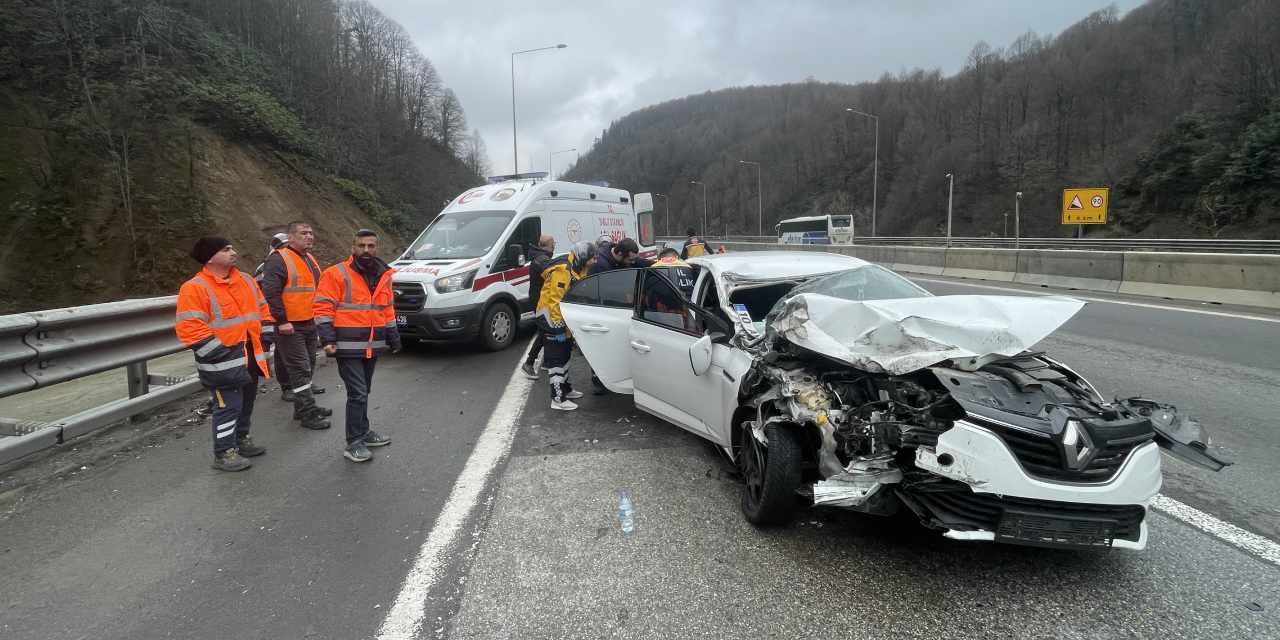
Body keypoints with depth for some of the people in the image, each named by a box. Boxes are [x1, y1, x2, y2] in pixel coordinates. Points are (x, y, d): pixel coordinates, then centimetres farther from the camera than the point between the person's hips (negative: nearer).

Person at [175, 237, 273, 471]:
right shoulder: (195, 288, -13)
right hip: (223, 361, -7)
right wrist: (221, 354, -20)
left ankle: (241, 440, 36)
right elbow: (189, 329, -19)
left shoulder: (246, 280, 10)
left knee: (246, 402, 19)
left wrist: (264, 341, 11)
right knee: (227, 406, -4)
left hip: (250, 358, 8)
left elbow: (263, 310, 19)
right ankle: (224, 454, 8)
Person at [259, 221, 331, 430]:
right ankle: (308, 414, -3)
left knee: (308, 366, 16)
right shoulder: (278, 260, -14)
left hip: (309, 324, 9)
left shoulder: (310, 258, 16)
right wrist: (281, 321, -23)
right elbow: (271, 293, -20)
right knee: (300, 369, -7)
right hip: (290, 326, -9)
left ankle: (304, 406, 29)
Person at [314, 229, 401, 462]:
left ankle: (363, 432, 31)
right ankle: (353, 443, -1)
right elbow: (323, 308, -11)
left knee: (363, 392, 18)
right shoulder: (337, 274, -9)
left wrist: (394, 338, 21)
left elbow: (388, 310, 21)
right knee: (357, 394, -8)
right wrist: (328, 339, -18)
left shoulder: (383, 275, 12)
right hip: (348, 347, -6)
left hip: (373, 346, 6)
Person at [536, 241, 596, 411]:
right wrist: (559, 326, -26)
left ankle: (565, 388, 34)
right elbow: (555, 300, -27)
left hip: (564, 317, 10)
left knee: (565, 354, 20)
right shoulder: (563, 269, -24)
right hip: (551, 317, -10)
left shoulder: (578, 269, 7)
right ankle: (558, 399, -4)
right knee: (556, 359, -8)